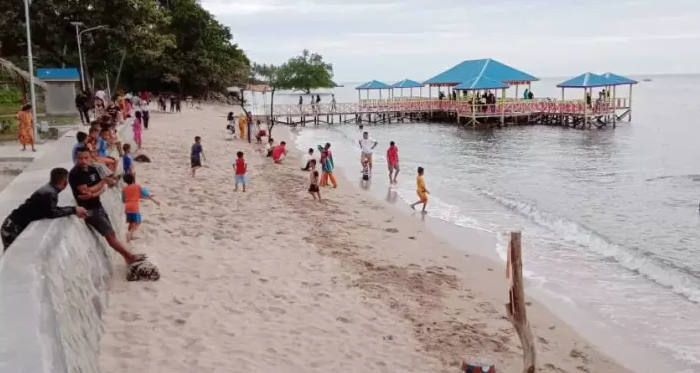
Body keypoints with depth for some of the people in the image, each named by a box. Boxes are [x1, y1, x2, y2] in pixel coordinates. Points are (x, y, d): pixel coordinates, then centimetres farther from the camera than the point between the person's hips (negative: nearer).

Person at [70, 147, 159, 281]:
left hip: (98, 206, 7)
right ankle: (130, 256, 0)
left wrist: (93, 194, -17)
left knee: (111, 234, 11)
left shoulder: (92, 169, 7)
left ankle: (127, 257, 16)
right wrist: (104, 181, -11)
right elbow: (86, 191, -21)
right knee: (110, 234, -6)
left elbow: (103, 188, 5)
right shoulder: (74, 174, -16)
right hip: (89, 210, -7)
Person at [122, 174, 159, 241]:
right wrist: (155, 201, 9)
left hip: (127, 207, 4)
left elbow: (123, 200, 14)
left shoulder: (124, 189, 11)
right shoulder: (138, 187, 5)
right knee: (138, 222, -1)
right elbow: (147, 195, 4)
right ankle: (130, 232, -24)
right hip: (135, 207, -4)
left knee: (131, 222, 18)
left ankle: (130, 236, 16)